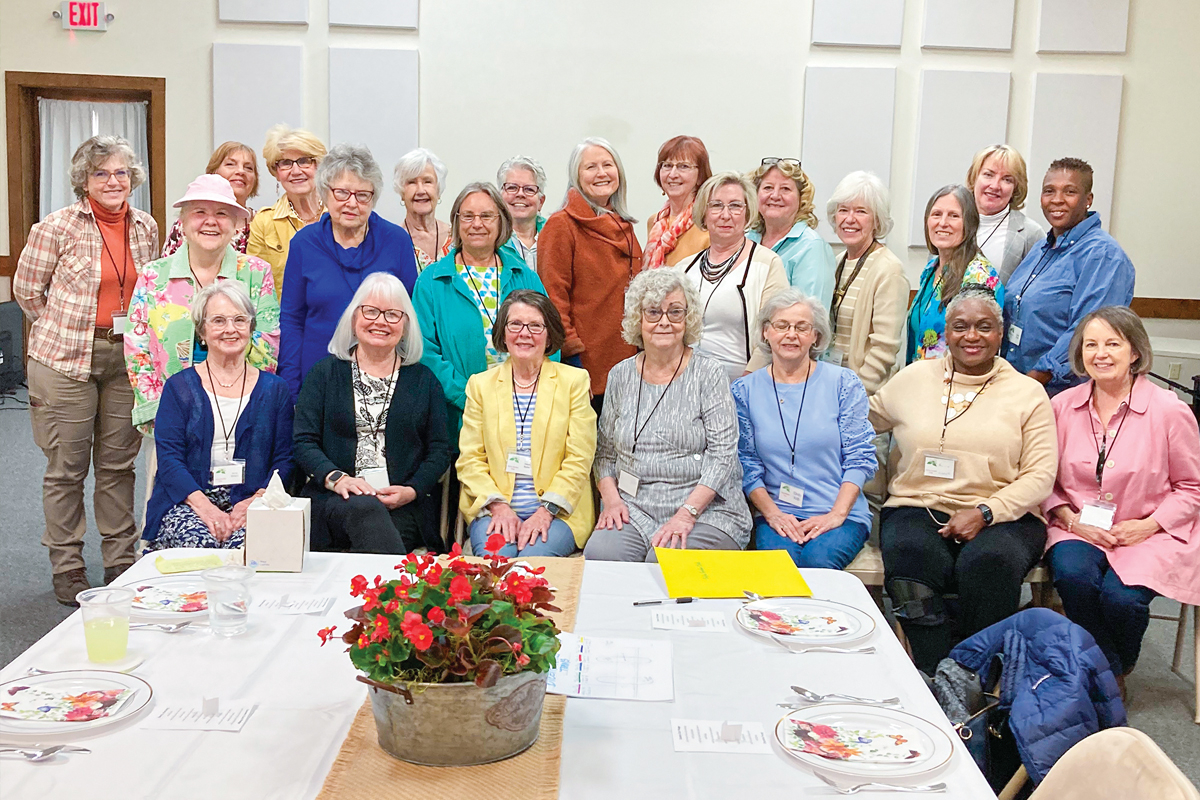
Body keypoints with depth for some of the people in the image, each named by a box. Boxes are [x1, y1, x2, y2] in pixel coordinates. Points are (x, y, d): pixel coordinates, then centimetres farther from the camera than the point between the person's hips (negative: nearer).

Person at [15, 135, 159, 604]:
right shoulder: (57, 227, -8)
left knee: (119, 463, 10)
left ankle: (120, 561, 22)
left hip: (126, 356, 4)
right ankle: (66, 569, 17)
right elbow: (27, 289, 1)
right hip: (66, 357, -4)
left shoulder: (146, 228, 5)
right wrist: (67, 326, 3)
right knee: (67, 467, 4)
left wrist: (134, 330, 10)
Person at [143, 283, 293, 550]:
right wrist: (204, 506, -18)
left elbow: (284, 460, 7)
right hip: (186, 503, 0)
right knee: (200, 542, -32)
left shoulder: (274, 390, 13)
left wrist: (256, 500, -14)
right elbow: (168, 457, -1)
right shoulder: (179, 387, 10)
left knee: (247, 544, -32)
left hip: (252, 505, 0)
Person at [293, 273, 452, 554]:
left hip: (403, 510, 0)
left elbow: (440, 450, 11)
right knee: (364, 507, -35)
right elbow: (304, 442, 5)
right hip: (335, 501, 0)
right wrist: (335, 478, -14)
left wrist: (411, 491, -7)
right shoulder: (325, 373, 14)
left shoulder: (423, 380, 16)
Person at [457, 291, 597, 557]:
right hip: (494, 508, 1)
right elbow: (469, 459, 6)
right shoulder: (480, 384, 13)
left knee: (534, 556, -30)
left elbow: (579, 461, 0)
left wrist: (546, 511, -13)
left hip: (555, 512, -1)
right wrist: (498, 506, -11)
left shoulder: (574, 381, 7)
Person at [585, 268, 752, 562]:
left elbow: (723, 453, -7)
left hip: (706, 509, -3)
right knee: (599, 554, -26)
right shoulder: (621, 375, 11)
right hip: (633, 508, 3)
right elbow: (605, 452, 15)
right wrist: (611, 499, -3)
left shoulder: (708, 373, -1)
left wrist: (687, 513, -17)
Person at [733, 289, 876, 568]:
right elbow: (746, 465, 4)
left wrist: (835, 515, -12)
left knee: (817, 561, -30)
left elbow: (860, 458, 0)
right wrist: (773, 513, -11)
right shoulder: (744, 390, 7)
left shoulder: (844, 383, 4)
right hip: (776, 513, 0)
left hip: (842, 514, 0)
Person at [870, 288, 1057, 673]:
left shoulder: (1028, 393, 9)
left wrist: (983, 513, -12)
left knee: (990, 562, -35)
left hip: (1002, 516, -1)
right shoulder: (914, 378, 15)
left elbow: (1040, 476, 2)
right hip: (917, 509, 1)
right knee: (911, 556, -34)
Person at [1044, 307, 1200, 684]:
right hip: (1079, 527, 2)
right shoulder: (1062, 406, 2)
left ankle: (1121, 668, 10)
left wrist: (1149, 525, -10)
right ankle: (1105, 673, -3)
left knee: (1121, 597, -27)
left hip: (1148, 534, -2)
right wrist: (1070, 518, -7)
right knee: (1073, 576, -30)